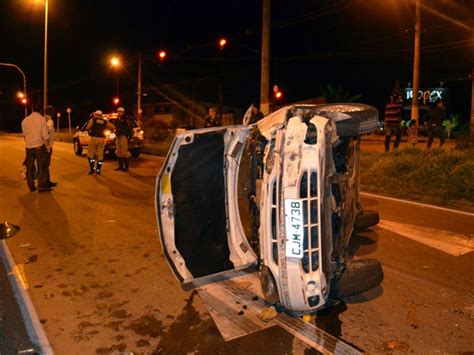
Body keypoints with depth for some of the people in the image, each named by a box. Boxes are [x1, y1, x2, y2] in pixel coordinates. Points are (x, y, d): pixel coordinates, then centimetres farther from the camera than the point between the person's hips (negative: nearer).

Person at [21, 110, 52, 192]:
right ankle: (41, 187, 4)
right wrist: (48, 146, -2)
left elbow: (24, 135, 11)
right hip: (39, 146, -4)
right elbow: (45, 135, -12)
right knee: (41, 167, 2)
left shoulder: (24, 121, 4)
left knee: (30, 167, 10)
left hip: (28, 147, 4)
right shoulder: (42, 119, -10)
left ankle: (31, 186, 16)